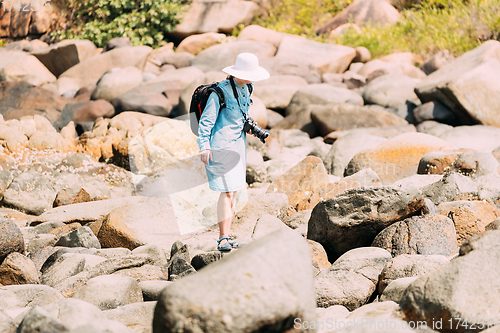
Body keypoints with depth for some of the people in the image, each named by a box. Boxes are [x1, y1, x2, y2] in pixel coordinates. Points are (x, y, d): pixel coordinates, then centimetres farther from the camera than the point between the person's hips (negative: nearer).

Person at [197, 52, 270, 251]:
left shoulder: (245, 89, 8)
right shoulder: (220, 91, -17)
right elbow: (206, 121, -16)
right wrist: (204, 146, -23)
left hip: (238, 145, 8)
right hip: (222, 145, -8)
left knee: (233, 192, 8)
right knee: (227, 192, -12)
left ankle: (226, 239, 12)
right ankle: (223, 239, -10)